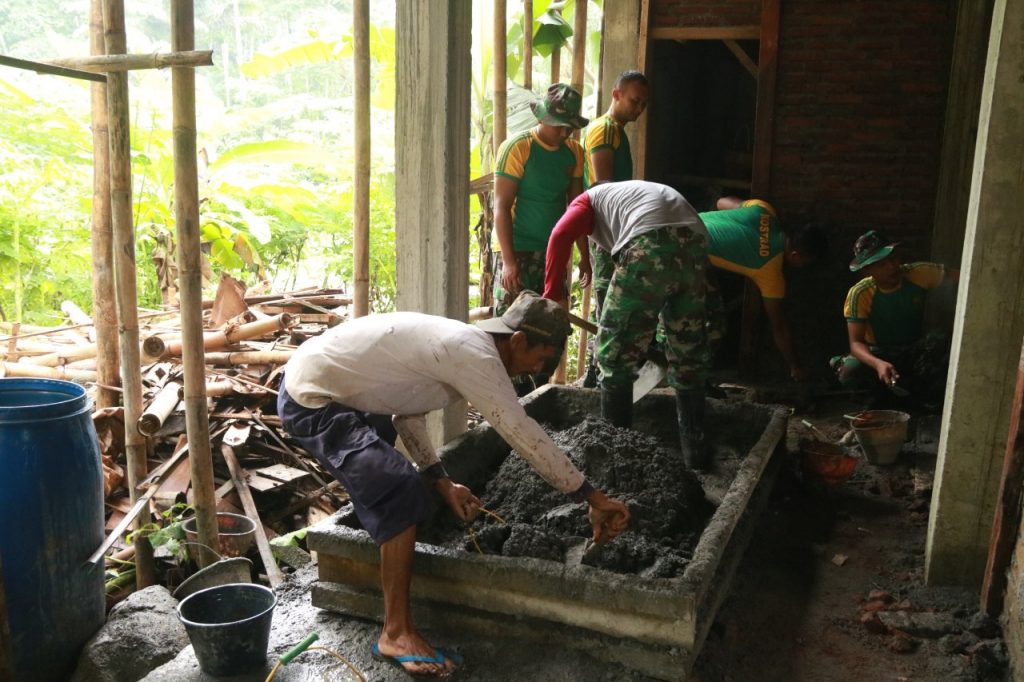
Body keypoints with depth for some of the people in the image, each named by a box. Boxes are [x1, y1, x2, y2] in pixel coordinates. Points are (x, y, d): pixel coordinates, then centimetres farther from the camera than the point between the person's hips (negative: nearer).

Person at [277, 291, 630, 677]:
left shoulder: (460, 343, 8)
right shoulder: (475, 354, -22)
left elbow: (406, 408, 11)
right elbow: (524, 435, -26)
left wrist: (442, 482, 5)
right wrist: (594, 498, -21)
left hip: (309, 378, 10)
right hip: (312, 400, -10)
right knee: (403, 491, -20)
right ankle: (396, 634, -12)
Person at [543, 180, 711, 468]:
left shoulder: (590, 199, 25)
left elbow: (561, 236, 2)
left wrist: (550, 293, 7)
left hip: (650, 247, -6)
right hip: (696, 244, 6)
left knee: (616, 352, 9)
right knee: (688, 355, 18)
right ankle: (694, 448, 25)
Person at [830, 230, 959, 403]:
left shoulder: (919, 274, -16)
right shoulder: (859, 294, -23)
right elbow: (856, 343, -26)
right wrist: (878, 364, -48)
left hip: (915, 352, 4)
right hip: (879, 354, -4)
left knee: (938, 341, -30)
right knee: (850, 372, -35)